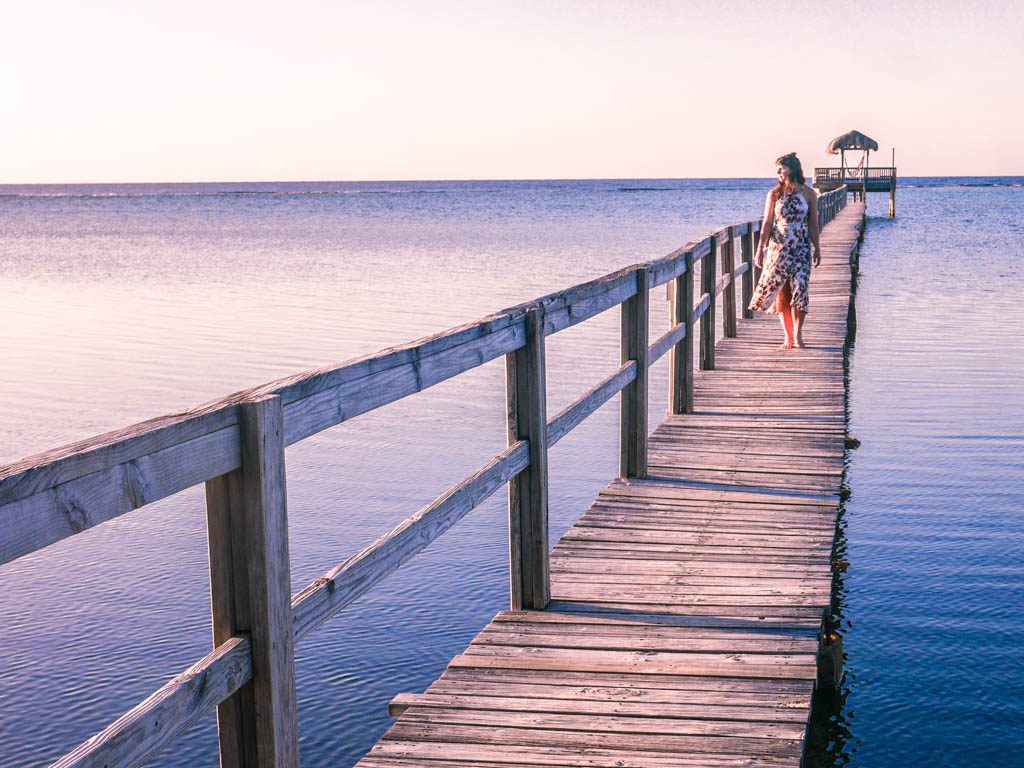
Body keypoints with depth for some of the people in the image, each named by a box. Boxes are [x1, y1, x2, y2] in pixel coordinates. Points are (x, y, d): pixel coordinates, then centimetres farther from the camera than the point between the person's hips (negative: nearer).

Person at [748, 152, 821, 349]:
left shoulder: (808, 194, 2)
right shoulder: (774, 194, 2)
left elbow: (813, 224, 8)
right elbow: (767, 223, 2)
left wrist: (817, 249, 8)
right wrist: (760, 248, -3)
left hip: (801, 249, 0)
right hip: (778, 248, 0)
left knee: (799, 289, -8)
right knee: (781, 292, 0)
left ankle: (798, 335, 1)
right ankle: (788, 337, 6)